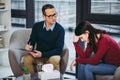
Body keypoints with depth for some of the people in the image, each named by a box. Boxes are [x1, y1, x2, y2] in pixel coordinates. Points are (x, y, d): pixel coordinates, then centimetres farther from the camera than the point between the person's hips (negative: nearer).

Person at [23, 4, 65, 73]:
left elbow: (59, 49, -12)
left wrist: (42, 54, -21)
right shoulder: (37, 26, -1)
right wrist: (29, 46, -19)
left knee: (54, 60, -35)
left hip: (52, 55, -2)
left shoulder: (60, 29, -11)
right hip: (38, 55, 2)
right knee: (26, 59, -27)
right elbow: (32, 41, 6)